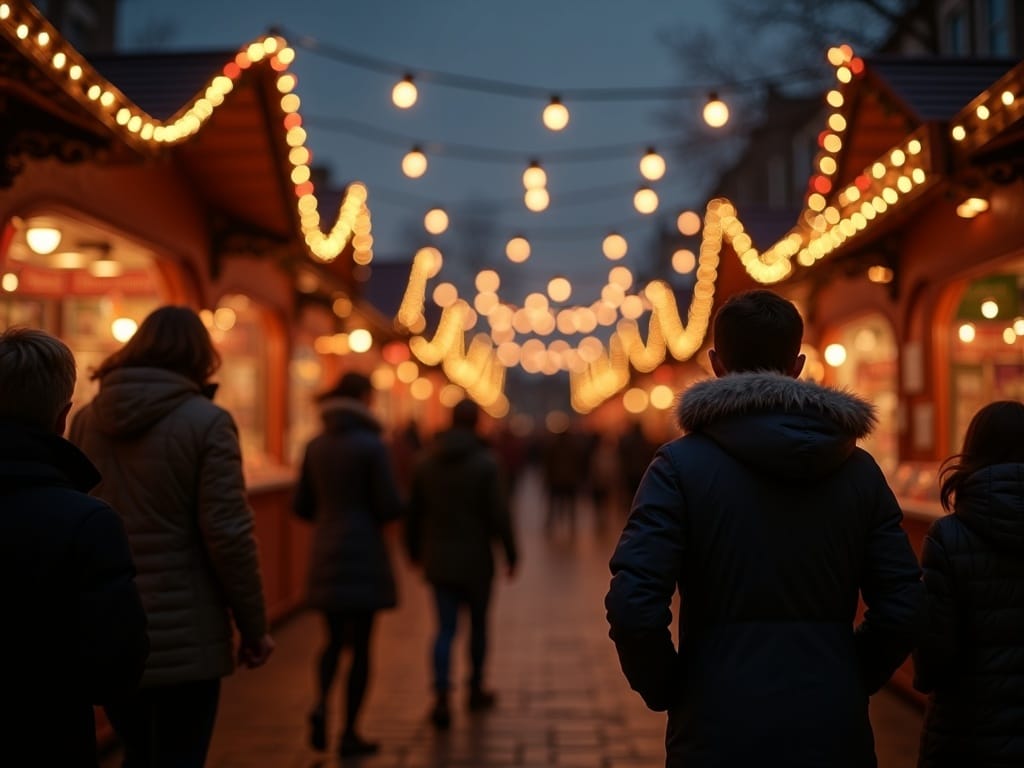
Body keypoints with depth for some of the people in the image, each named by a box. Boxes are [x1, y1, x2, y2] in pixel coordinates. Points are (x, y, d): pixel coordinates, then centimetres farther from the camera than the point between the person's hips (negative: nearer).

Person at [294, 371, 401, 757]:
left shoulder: (315, 446, 4)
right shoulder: (371, 445, -11)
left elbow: (302, 506, 7)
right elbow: (391, 506, -14)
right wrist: (369, 511, 8)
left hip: (326, 554, 5)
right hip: (364, 555, -5)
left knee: (334, 640, 17)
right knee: (360, 645, 5)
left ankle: (321, 704, -6)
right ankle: (349, 732, 9)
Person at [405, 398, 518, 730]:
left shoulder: (426, 463, 1)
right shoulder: (486, 463, -11)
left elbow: (413, 513, 7)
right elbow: (499, 515, -13)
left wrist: (414, 551, 19)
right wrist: (510, 554, -3)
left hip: (438, 561, 3)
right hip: (475, 560, -3)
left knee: (445, 629, 4)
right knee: (478, 625, 15)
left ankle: (441, 696, -13)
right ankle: (476, 690, 28)